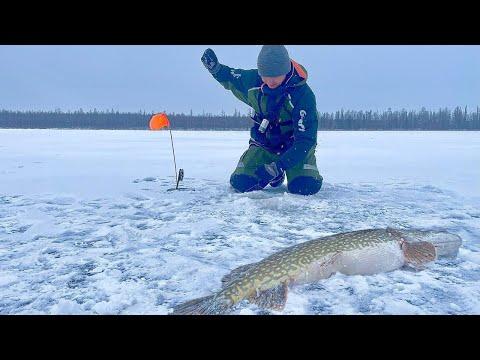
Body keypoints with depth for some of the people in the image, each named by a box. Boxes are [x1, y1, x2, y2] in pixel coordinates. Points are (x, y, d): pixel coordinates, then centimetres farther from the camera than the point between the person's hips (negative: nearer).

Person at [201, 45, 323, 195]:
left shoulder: (304, 95, -27)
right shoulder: (253, 79, -14)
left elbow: (305, 139, -29)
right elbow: (230, 78, 10)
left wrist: (280, 165, -39)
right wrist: (216, 68, -13)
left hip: (294, 146, -3)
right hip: (264, 143, 3)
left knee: (306, 187, -26)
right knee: (240, 183, -14)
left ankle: (278, 170, 10)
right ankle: (278, 176, 18)